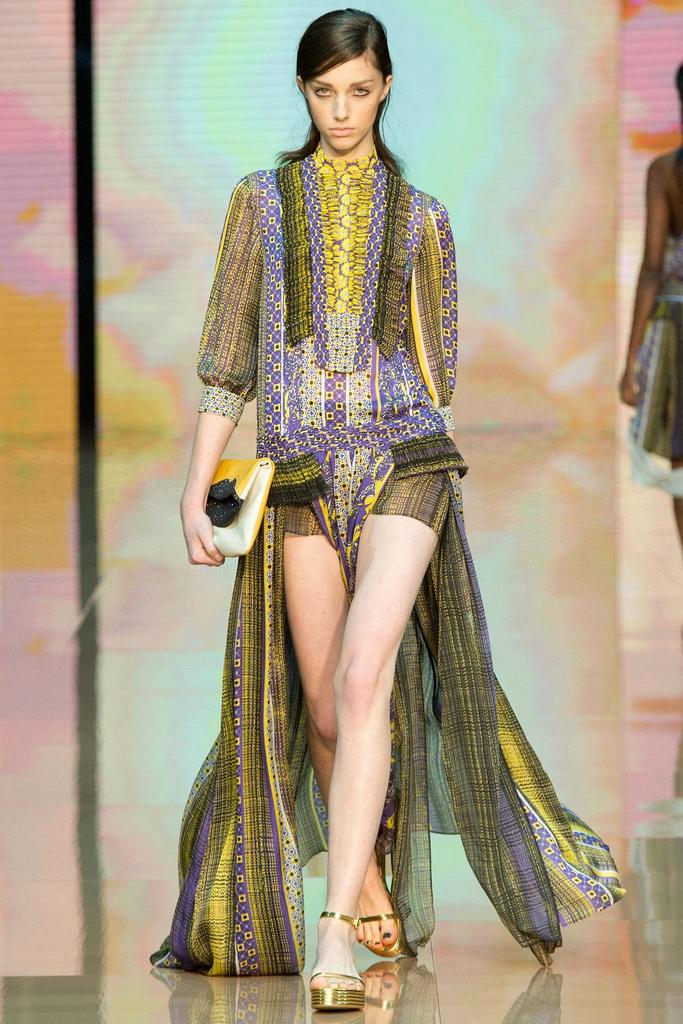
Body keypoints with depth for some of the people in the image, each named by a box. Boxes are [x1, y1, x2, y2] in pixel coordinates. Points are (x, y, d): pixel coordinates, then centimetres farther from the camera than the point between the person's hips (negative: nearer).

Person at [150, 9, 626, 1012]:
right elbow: (228, 358, 8)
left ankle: (337, 936, -26)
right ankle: (374, 896, 27)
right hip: (298, 475, 2)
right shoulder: (262, 198, 10)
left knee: (365, 676, -21)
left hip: (402, 461, -2)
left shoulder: (421, 216, 10)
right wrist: (197, 486, 2)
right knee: (324, 710, 6)